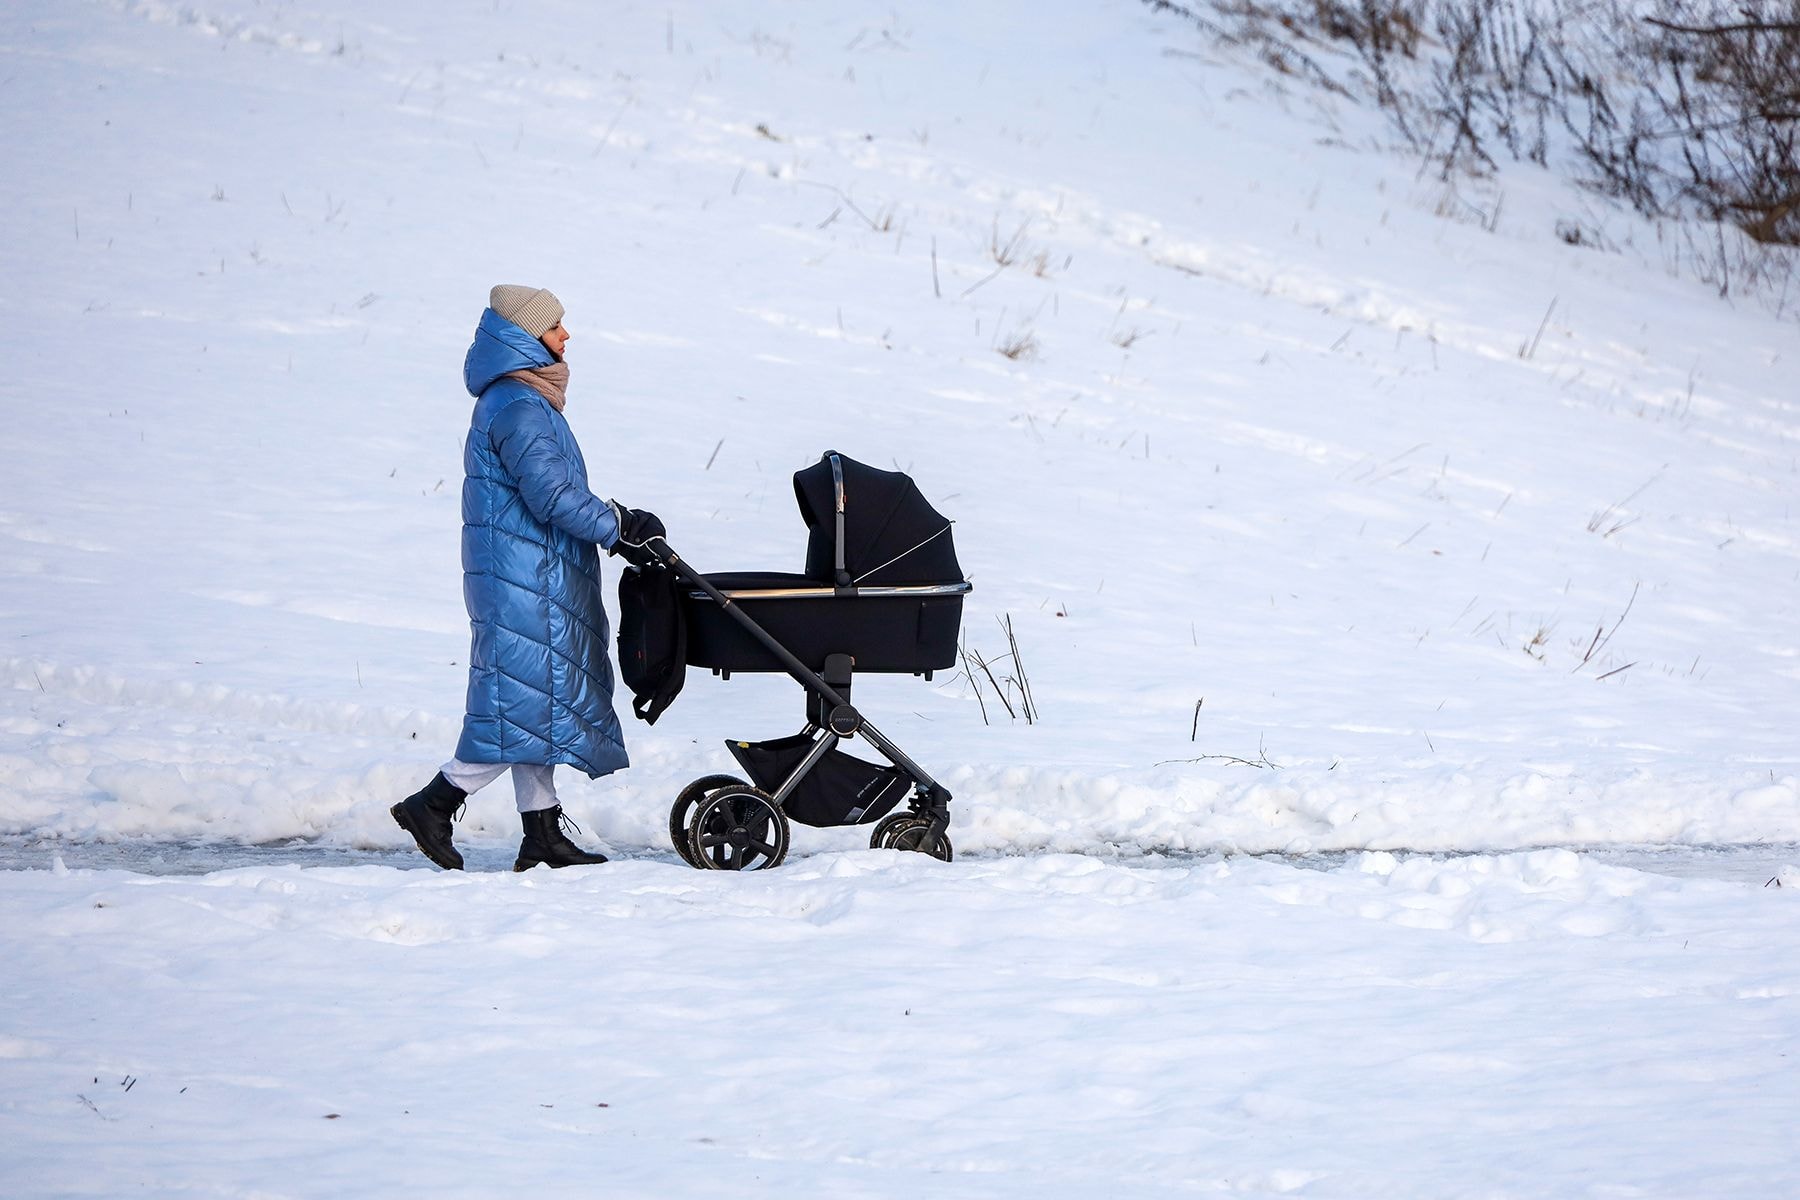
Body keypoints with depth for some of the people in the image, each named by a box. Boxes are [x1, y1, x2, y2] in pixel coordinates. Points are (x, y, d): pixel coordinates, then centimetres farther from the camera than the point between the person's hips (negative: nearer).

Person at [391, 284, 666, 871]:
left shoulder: (524, 401, 18)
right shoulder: (517, 408, -16)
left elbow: (557, 492, 22)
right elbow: (549, 494, -22)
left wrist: (620, 522, 12)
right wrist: (619, 529, -13)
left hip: (534, 583, 11)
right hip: (523, 579, -11)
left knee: (533, 702, 10)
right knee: (526, 698, -10)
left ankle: (542, 833, 13)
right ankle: (433, 803, -6)